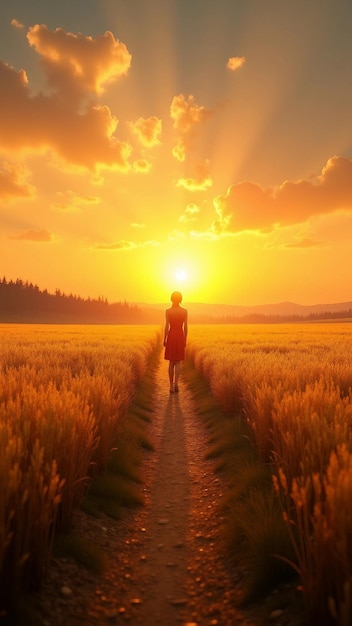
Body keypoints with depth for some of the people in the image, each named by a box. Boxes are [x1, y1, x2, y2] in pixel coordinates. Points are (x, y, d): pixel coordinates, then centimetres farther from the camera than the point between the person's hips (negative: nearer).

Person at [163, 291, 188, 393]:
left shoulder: (168, 311, -4)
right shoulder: (185, 311, 0)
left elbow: (167, 326, -7)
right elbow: (185, 327, 1)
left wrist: (164, 340, 1)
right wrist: (185, 340, 9)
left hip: (171, 336, -1)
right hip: (180, 336, 1)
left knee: (171, 362, 9)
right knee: (178, 362, 11)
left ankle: (171, 386, 9)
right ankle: (176, 382, -10)